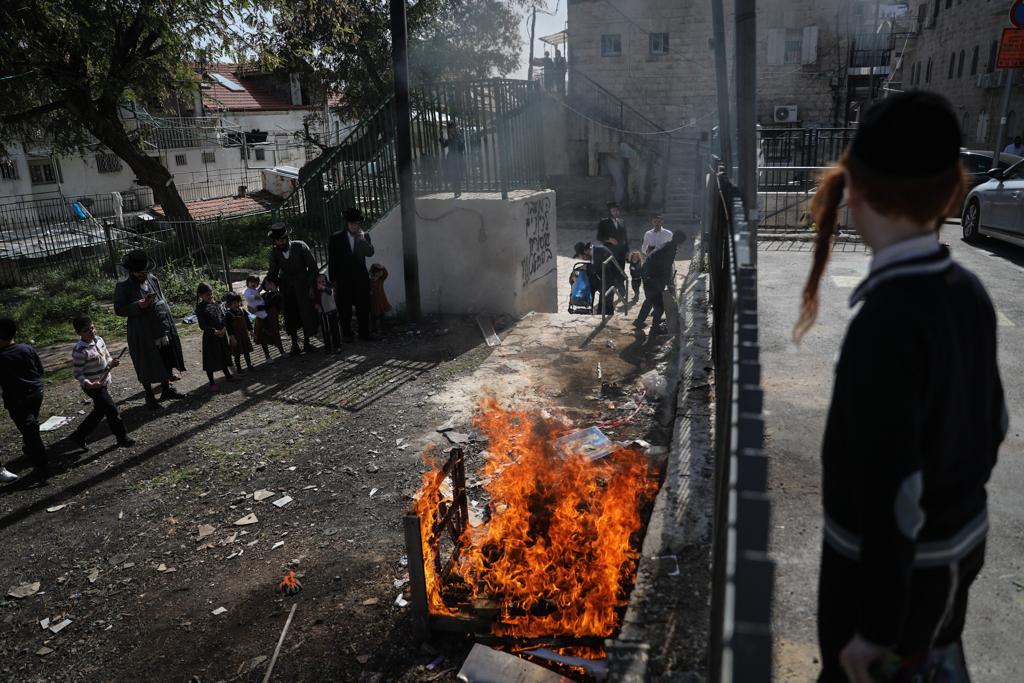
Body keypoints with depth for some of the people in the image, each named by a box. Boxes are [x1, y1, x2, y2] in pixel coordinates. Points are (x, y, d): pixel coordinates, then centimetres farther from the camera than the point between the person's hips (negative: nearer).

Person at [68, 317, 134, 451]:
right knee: (112, 411, -5)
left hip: (105, 382, 8)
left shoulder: (99, 340, 0)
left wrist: (111, 363, -8)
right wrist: (89, 384, -31)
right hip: (94, 386, -8)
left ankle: (78, 436, 34)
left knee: (99, 411, 19)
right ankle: (122, 438, 9)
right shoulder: (80, 351, -23)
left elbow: (107, 356, 14)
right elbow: (77, 372, -18)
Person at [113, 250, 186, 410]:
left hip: (162, 329, 6)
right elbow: (119, 310, -11)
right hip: (142, 333, -5)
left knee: (166, 361, 16)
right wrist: (139, 306, -26)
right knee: (146, 366, 5)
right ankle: (149, 397, 20)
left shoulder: (153, 279, 5)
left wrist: (168, 323, 8)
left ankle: (166, 389, 34)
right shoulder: (123, 286, -11)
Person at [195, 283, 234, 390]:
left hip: (222, 334, 5)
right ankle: (212, 383, 13)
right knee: (211, 359, 3)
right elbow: (202, 326, -14)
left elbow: (224, 317, 5)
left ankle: (227, 375, 37)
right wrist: (215, 332, -21)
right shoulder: (200, 308, -12)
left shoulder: (217, 304, 5)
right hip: (210, 337, -5)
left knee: (223, 356, 20)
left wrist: (224, 329, -11)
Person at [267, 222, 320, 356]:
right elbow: (273, 273, 8)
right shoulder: (274, 252, -2)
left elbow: (313, 266, -6)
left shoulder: (300, 246, -10)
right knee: (291, 317, 5)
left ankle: (307, 342, 17)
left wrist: (312, 286, -9)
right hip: (287, 289, 2)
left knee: (307, 315, -1)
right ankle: (294, 344, 20)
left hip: (303, 287, -2)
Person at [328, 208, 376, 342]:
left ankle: (364, 332, 16)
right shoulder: (336, 238, -1)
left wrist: (362, 239, -21)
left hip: (361, 278, 2)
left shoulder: (364, 236, 6)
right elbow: (331, 260, 0)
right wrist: (333, 279, -3)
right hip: (343, 279, -2)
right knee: (345, 309, 2)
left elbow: (370, 253, -9)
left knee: (363, 307, 6)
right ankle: (347, 334, 12)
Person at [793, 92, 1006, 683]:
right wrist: (956, 502, 21)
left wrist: (874, 627, -17)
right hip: (961, 544, 7)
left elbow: (891, 488, -28)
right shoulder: (969, 292, -6)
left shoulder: (886, 319, -31)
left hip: (893, 561, -7)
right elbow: (992, 424, 6)